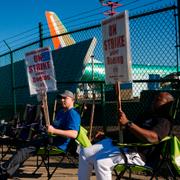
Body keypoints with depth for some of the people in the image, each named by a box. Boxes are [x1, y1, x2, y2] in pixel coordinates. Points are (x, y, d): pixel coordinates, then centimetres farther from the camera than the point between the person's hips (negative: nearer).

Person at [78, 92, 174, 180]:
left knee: (100, 161, -31)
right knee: (85, 152, 1)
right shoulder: (147, 115, 26)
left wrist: (127, 123, -28)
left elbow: (152, 137, -27)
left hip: (135, 153, -10)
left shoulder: (164, 121, -5)